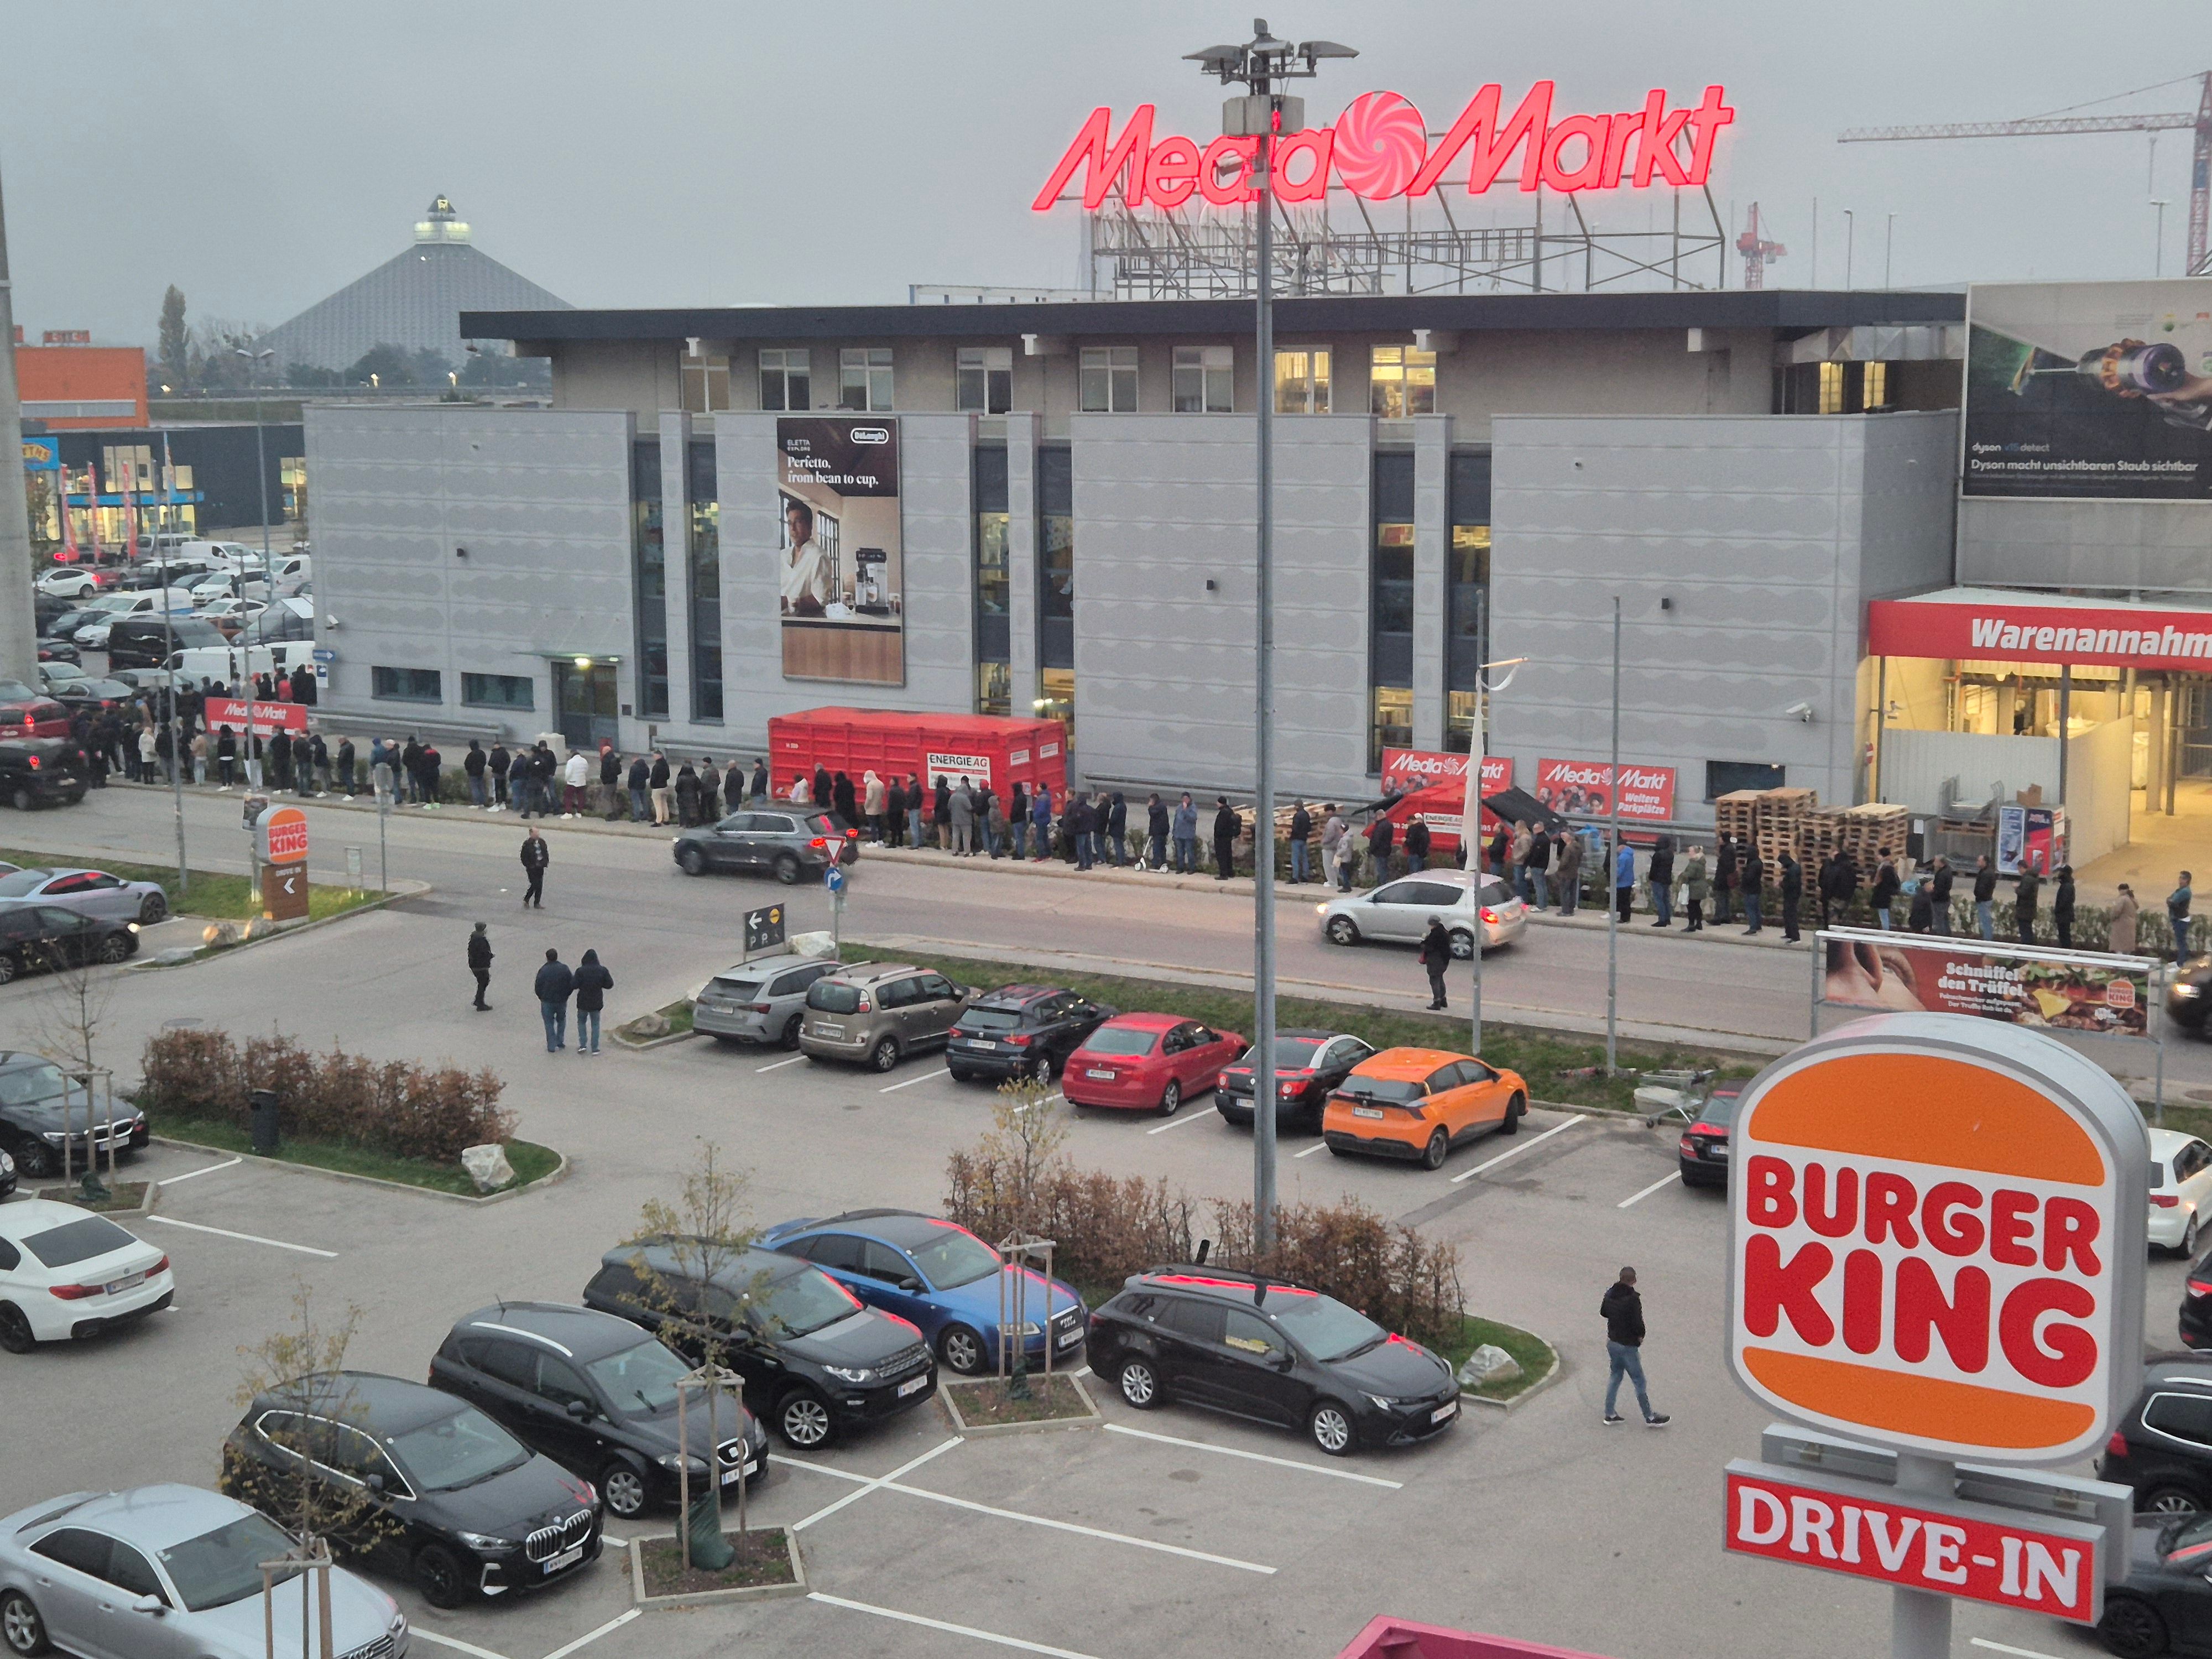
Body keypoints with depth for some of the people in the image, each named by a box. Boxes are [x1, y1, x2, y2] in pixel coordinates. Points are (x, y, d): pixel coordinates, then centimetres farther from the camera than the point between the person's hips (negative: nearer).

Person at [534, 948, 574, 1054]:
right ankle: (560, 1042, 22)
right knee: (561, 1021, 23)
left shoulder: (543, 971, -13)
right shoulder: (564, 969, -7)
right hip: (562, 1001, 2)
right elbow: (572, 984, -3)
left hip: (547, 1002, -2)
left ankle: (552, 1046, 6)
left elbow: (538, 988, -8)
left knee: (549, 1024, 8)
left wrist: (542, 998, 12)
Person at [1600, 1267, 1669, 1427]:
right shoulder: (1632, 1299, -25)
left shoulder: (1610, 1293, -1)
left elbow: (1603, 1312, 15)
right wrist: (1641, 1335, -7)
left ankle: (1610, 1414, 25)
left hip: (1612, 1342, 7)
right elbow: (1638, 1322, -26)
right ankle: (1650, 1418, 14)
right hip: (1627, 1346, -7)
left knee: (1616, 1375, 21)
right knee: (1639, 1381, 4)